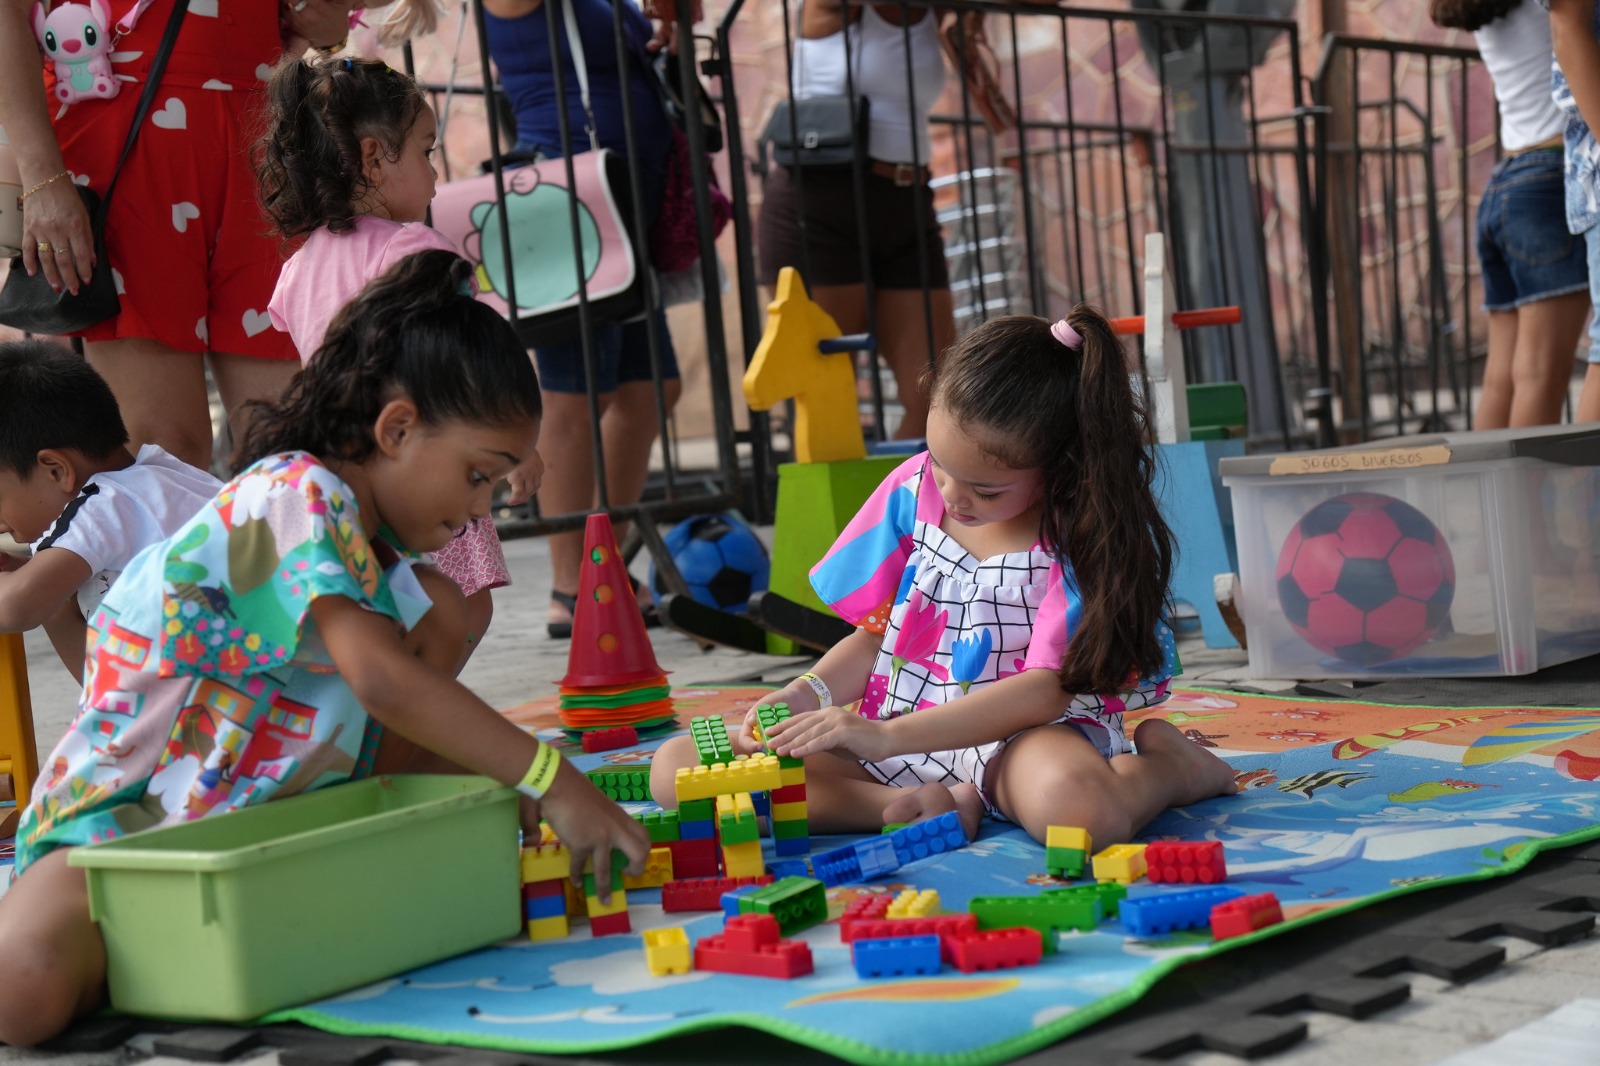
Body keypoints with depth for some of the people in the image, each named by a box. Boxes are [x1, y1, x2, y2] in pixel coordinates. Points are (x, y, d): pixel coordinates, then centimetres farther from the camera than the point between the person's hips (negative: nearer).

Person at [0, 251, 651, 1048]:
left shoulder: (375, 550, 9)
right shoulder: (295, 494, -21)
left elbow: (407, 692, 13)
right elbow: (382, 680, -33)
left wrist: (511, 796, -4)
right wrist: (552, 780, -31)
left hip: (274, 805, 8)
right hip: (123, 814, -8)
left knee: (436, 605, -3)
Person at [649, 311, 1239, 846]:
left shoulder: (1084, 535, -12)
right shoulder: (914, 490, 2)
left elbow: (1045, 690, -18)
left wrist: (886, 737, -26)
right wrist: (813, 692, -10)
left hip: (1020, 738, -6)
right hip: (887, 739, 6)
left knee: (1076, 807, -45)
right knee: (675, 765, -12)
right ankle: (924, 806, -21)